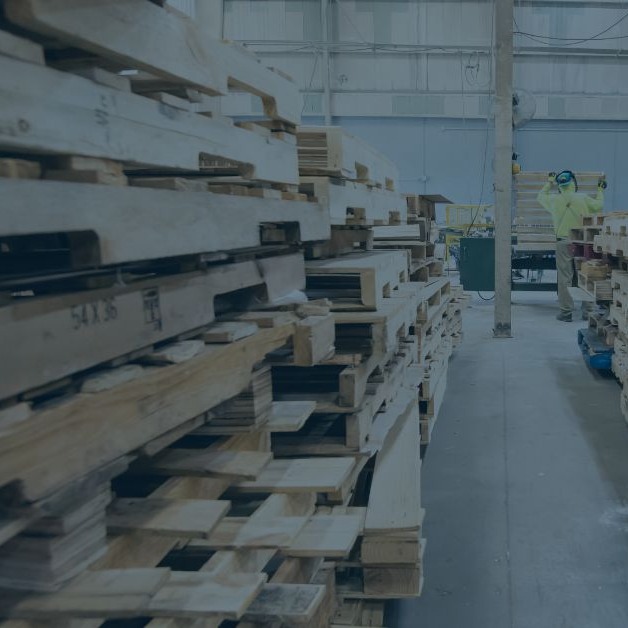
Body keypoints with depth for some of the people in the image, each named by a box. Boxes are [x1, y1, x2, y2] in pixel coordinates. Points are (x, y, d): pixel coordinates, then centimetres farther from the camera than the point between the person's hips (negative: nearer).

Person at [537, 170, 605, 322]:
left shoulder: (555, 200, -1)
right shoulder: (583, 198, -3)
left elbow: (541, 197, 19)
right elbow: (599, 206, 12)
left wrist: (549, 183, 36)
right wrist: (600, 190, 30)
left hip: (563, 243, 0)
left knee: (564, 278, 3)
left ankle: (566, 311, 3)